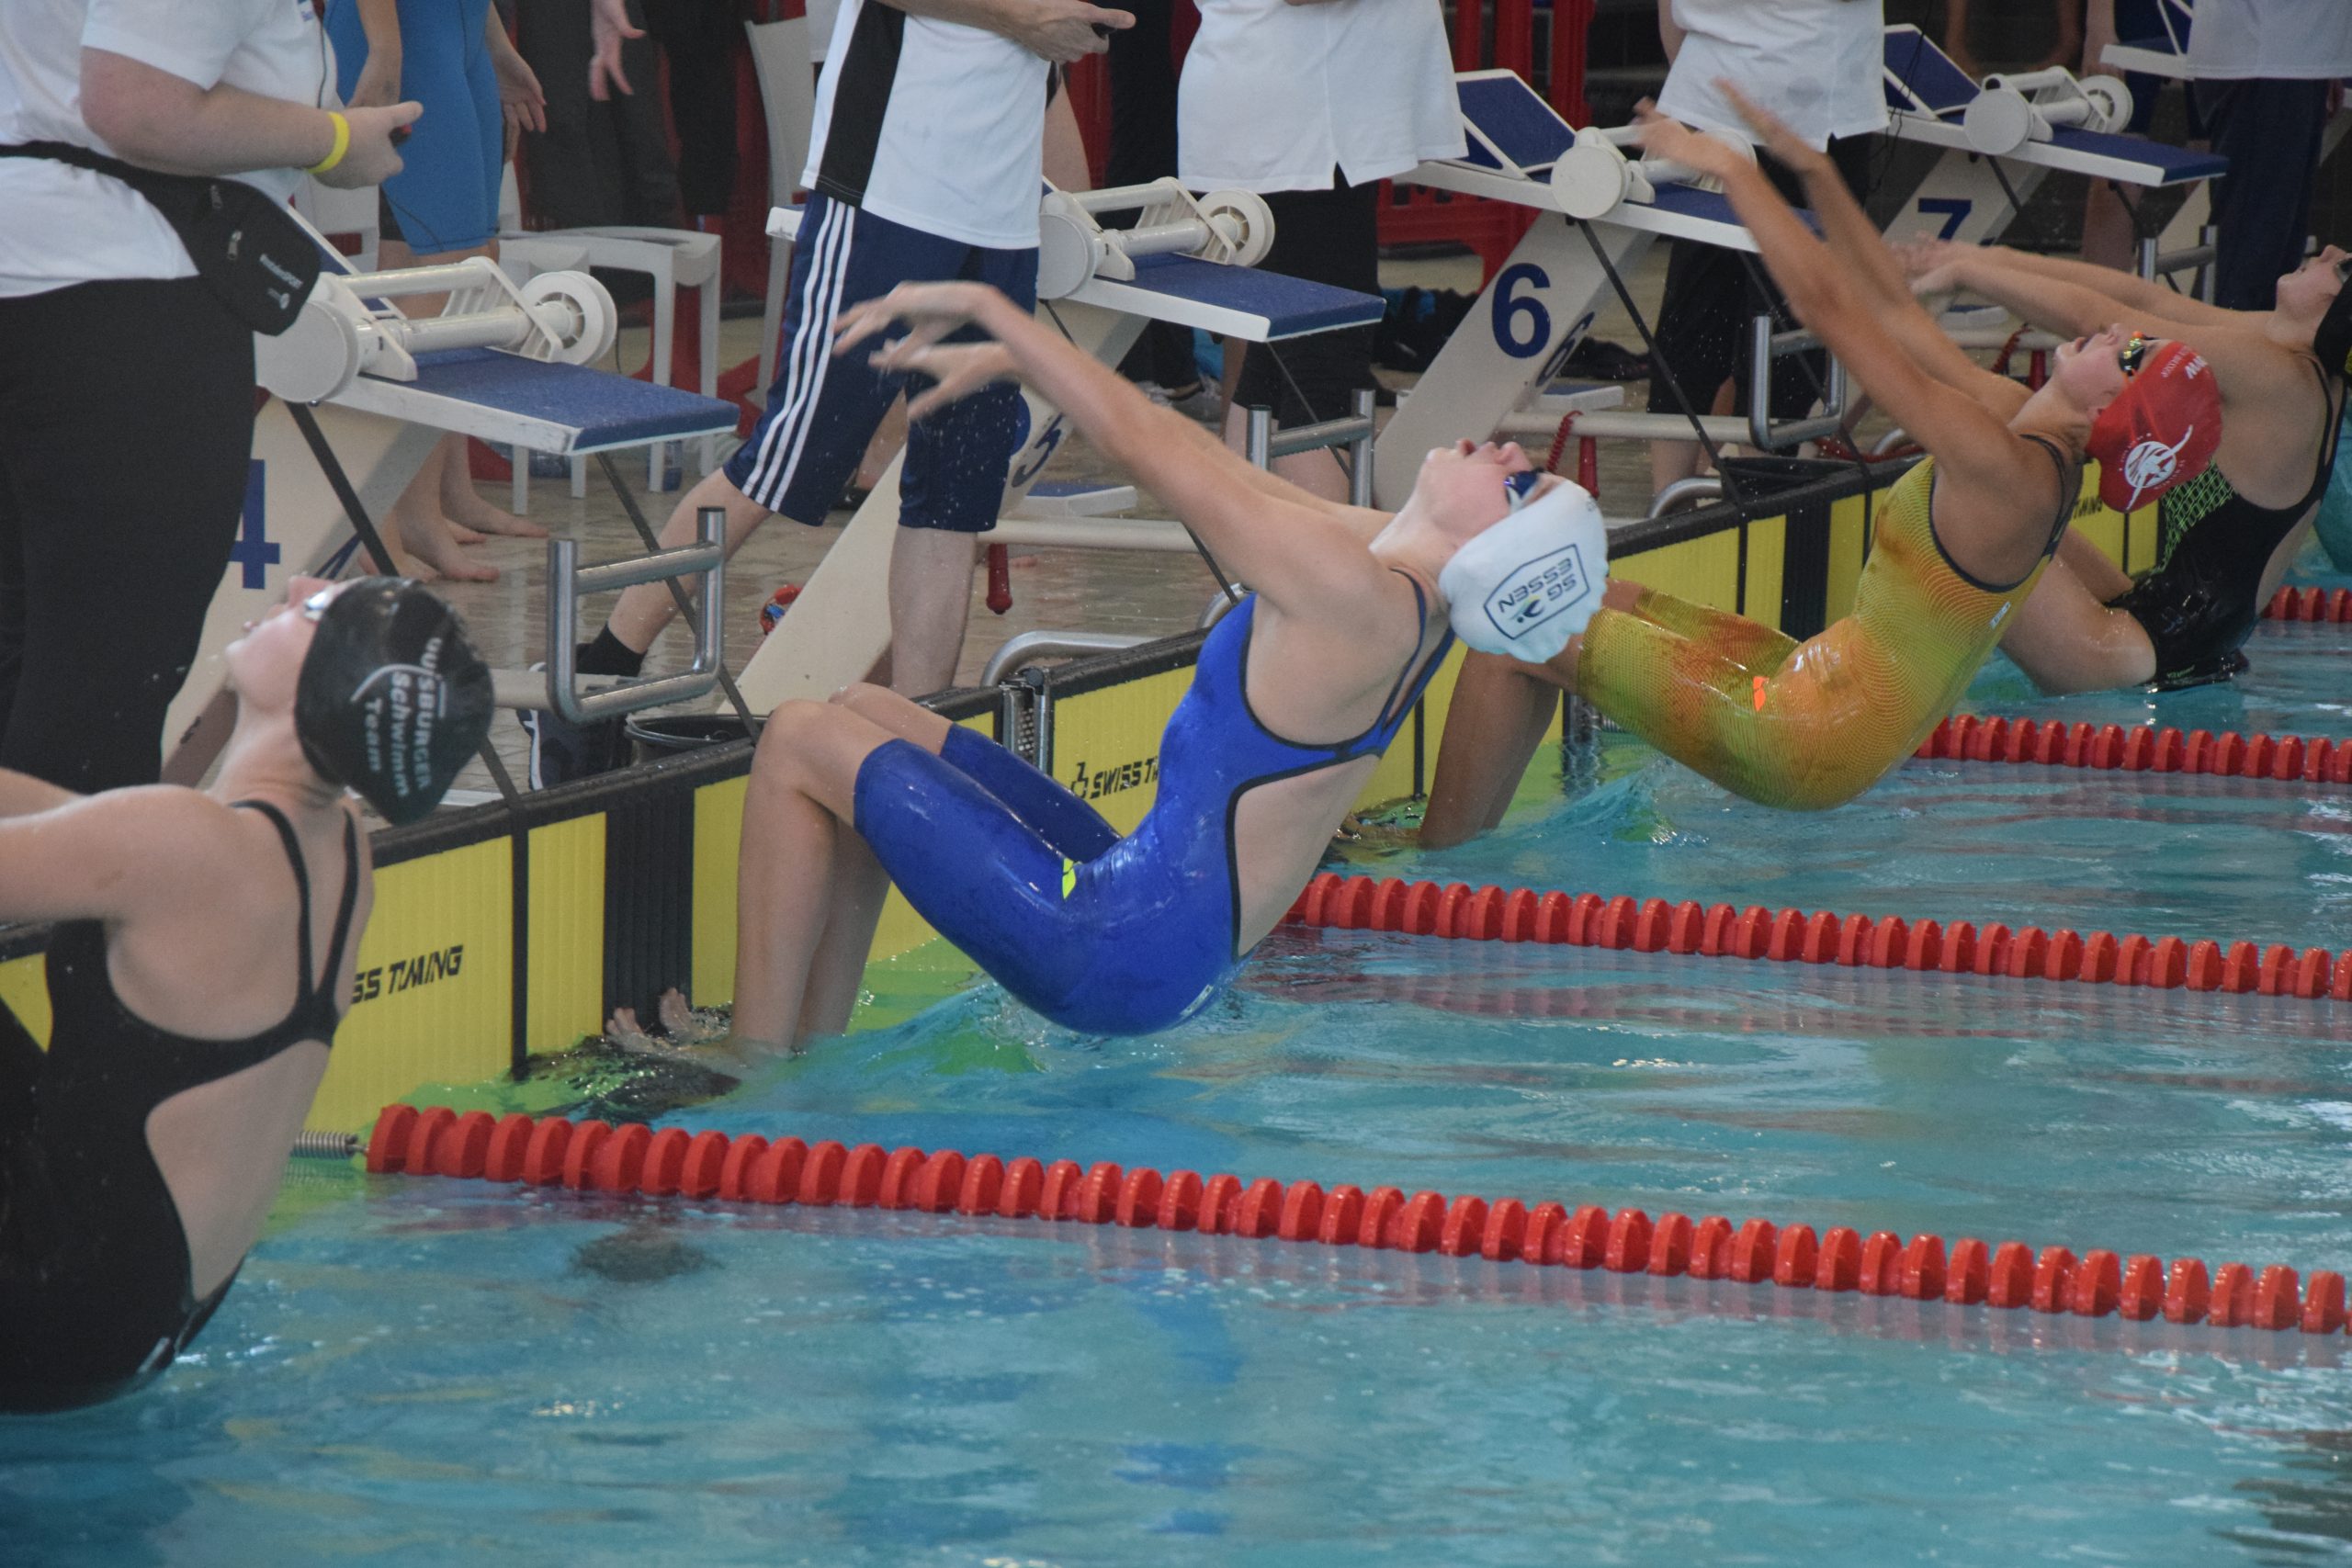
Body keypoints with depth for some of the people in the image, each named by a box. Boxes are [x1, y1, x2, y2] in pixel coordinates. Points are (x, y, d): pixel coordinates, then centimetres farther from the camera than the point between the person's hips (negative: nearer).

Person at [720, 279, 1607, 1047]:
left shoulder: (1349, 594, -25)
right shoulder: (1416, 591, 2)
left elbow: (1141, 443, -20)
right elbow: (1195, 458, 12)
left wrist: (986, 305, -9)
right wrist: (1009, 361, 16)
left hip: (1123, 956, -9)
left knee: (800, 743, 1)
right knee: (864, 716, 20)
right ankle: (814, 1048, 21)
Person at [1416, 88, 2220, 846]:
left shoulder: (2004, 470, -26)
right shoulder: (2029, 432, 1)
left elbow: (1829, 304, -26)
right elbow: (1891, 307, 12)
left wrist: (1732, 169, -19)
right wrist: (1813, 171, 10)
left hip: (1809, 740, -10)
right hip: (1817, 688, 10)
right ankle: (1467, 833, 24)